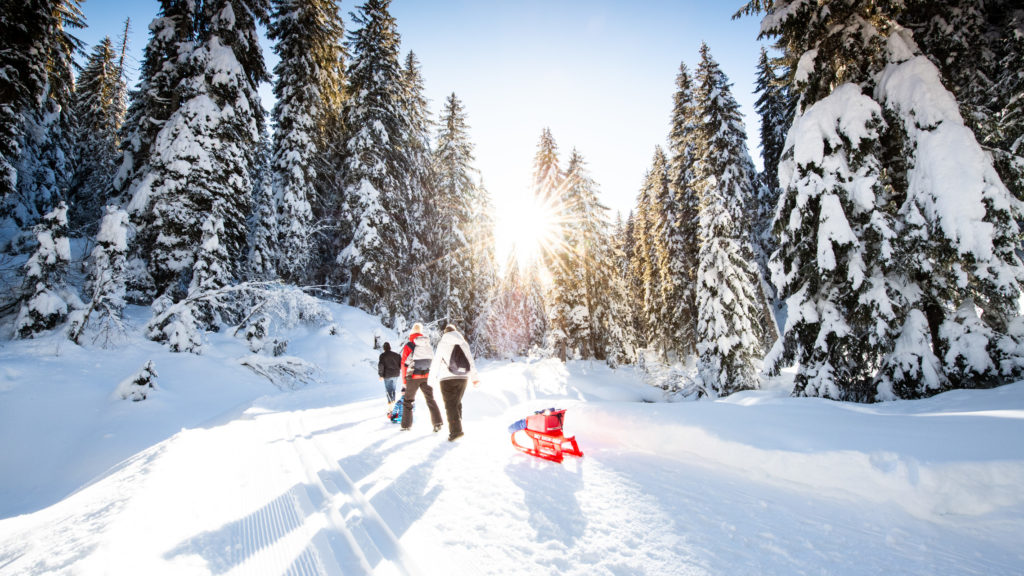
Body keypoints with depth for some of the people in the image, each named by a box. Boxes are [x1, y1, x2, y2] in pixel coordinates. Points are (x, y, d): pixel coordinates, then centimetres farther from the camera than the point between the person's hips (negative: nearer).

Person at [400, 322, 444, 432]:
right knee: (430, 399, 11)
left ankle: (406, 425, 16)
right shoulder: (428, 345, 2)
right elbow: (432, 361, 6)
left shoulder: (408, 346, -10)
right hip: (426, 376, 3)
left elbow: (404, 365, -7)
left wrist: (404, 381, 2)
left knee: (408, 400, 13)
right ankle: (437, 422, 3)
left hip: (413, 378, -3)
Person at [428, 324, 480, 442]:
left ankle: (456, 430, -15)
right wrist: (475, 377, 19)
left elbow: (436, 362, 1)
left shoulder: (442, 343, 1)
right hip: (463, 377, 4)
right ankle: (457, 427, 20)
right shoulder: (463, 343, 12)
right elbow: (470, 360, 13)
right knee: (457, 403, 16)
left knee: (450, 405, -4)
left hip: (448, 378, -4)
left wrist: (432, 378, 11)